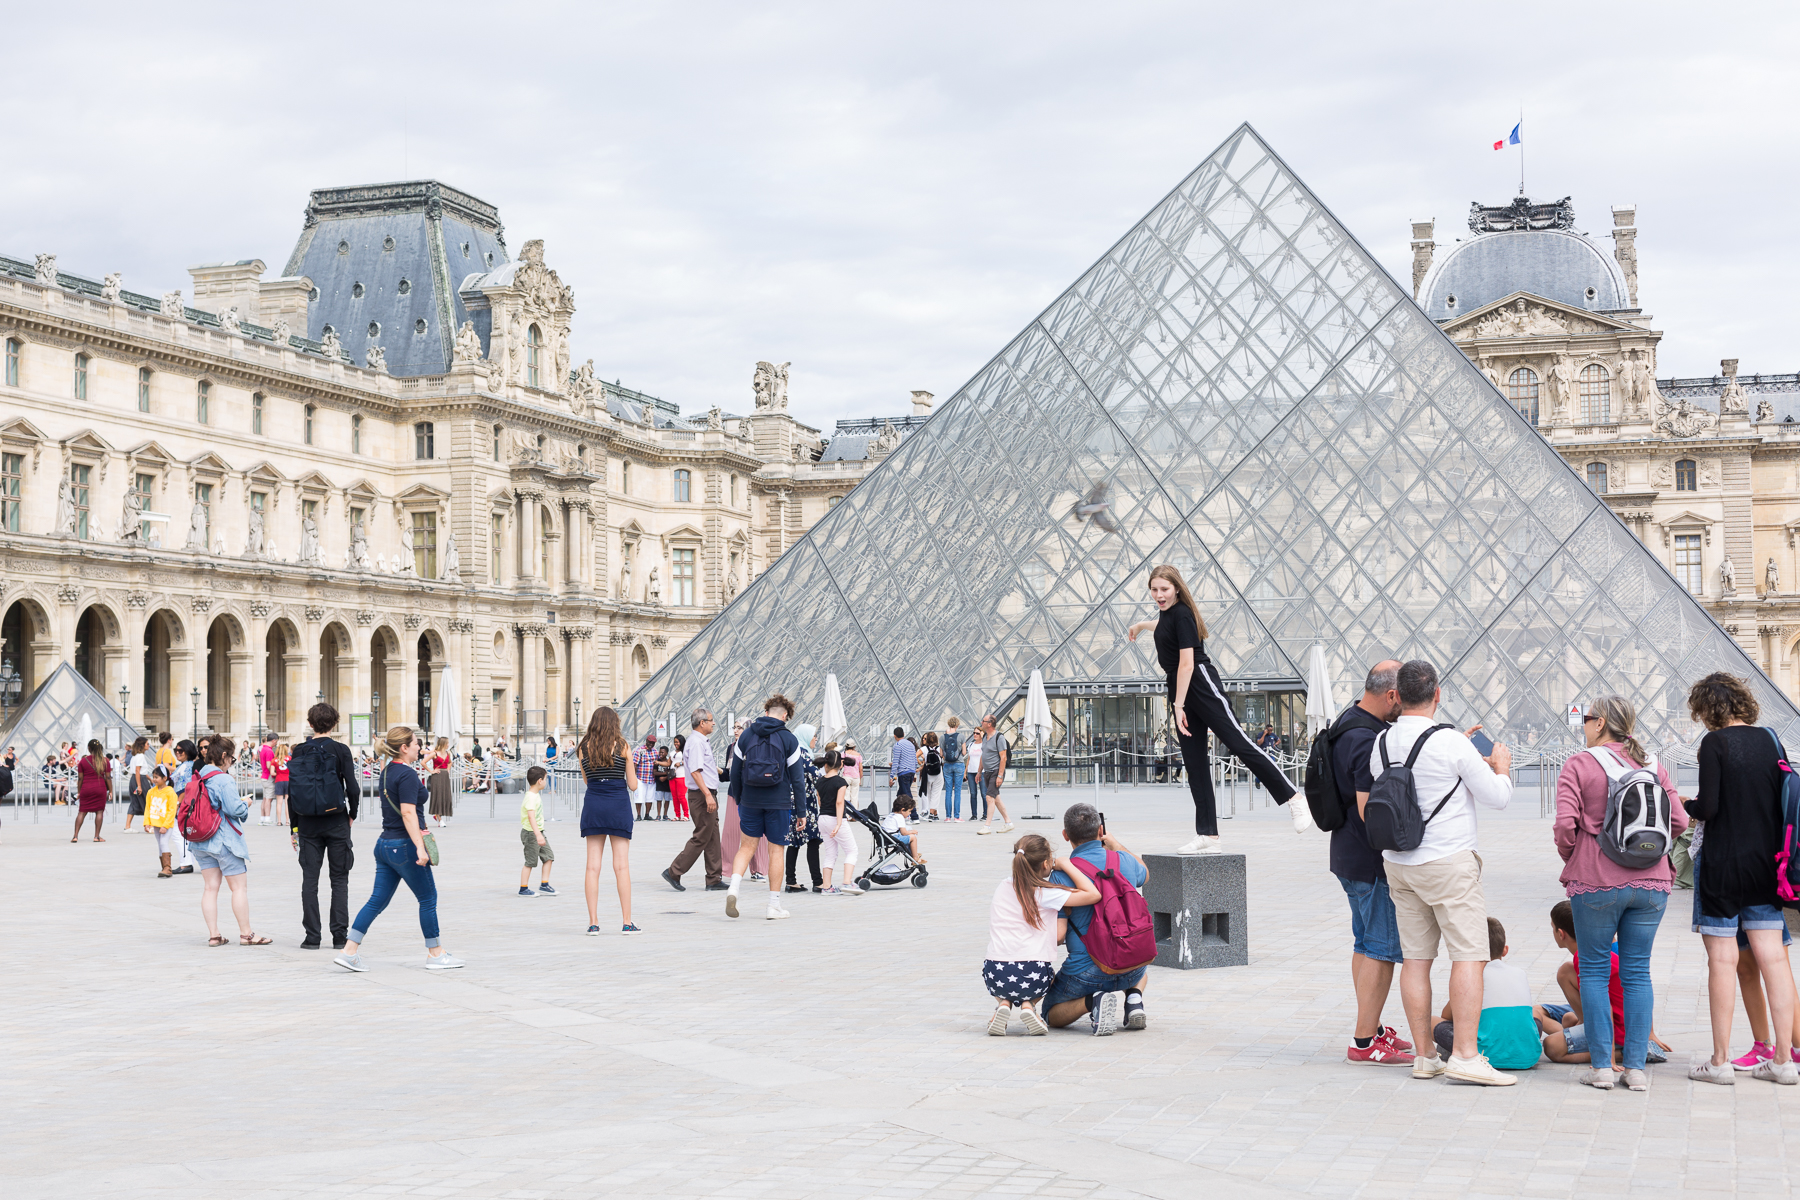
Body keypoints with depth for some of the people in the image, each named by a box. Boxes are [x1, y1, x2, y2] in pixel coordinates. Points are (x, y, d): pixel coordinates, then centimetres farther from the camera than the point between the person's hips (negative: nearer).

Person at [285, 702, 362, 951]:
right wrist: (352, 814, 8)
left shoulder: (299, 751, 2)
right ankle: (339, 935, 2)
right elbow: (353, 787, -10)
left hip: (308, 823, 2)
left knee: (309, 879, 6)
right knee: (339, 879, 5)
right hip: (336, 821, -2)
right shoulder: (340, 750, -6)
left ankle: (311, 936, 3)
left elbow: (291, 791, 3)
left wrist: (293, 828, 11)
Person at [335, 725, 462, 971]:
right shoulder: (407, 774, -16)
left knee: (377, 900, 8)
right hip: (404, 846, -9)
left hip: (385, 844, 9)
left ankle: (349, 951, 3)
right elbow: (408, 813, -23)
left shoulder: (386, 772, 13)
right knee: (428, 898, 5)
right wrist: (420, 847, -26)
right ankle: (435, 954, 14)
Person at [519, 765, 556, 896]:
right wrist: (538, 835, -43)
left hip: (539, 832, 10)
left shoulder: (536, 795, 10)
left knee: (548, 856, 7)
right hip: (530, 833, -10)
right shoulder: (530, 797, -23)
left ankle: (544, 885, 11)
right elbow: (531, 817, -34)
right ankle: (523, 889, 8)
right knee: (530, 862, -2)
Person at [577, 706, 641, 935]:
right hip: (618, 805, -2)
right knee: (621, 865, 1)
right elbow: (633, 785, 1)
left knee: (593, 866, 4)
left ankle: (593, 922, 3)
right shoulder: (623, 747, -2)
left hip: (593, 804, 2)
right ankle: (627, 922, 1)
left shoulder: (583, 748, 3)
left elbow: (586, 780, 13)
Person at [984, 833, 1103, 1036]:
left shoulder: (1002, 887, 11)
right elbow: (1093, 894, -8)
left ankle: (1003, 1003, 8)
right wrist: (1066, 865, 1)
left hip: (995, 973, 3)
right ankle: (1028, 1005, 4)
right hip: (1032, 976, -3)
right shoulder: (1045, 893, -6)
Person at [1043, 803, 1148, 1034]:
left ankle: (1092, 1001, -11)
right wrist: (1114, 844, 33)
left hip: (1087, 972, -4)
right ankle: (1134, 998, 7)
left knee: (1051, 1015, 21)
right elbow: (1144, 874, 27)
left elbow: (1057, 935, -14)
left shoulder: (1061, 875, -15)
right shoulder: (1125, 861, -1)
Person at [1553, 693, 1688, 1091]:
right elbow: (1679, 822, 2)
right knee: (1637, 972, 9)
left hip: (1596, 882, -3)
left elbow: (1565, 825, -13)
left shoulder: (1578, 765, -5)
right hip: (1651, 883, 4)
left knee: (1595, 970, 7)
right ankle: (1636, 1067, 9)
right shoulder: (1653, 765, 6)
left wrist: (1571, 858, 6)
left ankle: (1602, 1067, 6)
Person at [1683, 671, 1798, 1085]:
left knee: (1722, 960, 0)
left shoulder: (1715, 743, -11)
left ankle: (1720, 1061, 4)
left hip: (1722, 862, -5)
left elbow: (1708, 807, -17)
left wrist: (1687, 806, 4)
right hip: (1766, 862, 5)